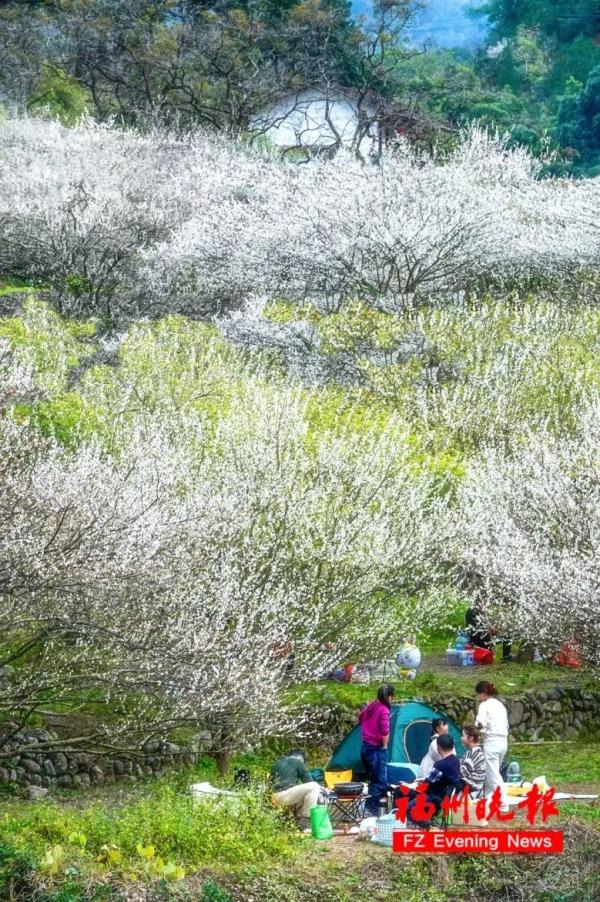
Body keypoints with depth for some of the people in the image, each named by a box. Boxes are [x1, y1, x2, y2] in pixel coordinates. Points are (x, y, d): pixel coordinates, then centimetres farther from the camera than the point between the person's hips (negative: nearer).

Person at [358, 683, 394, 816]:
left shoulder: (370, 707, 9)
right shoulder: (384, 710, -16)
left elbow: (360, 717, 30)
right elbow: (384, 731, -26)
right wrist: (384, 745, -10)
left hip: (365, 747, 9)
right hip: (377, 748, -9)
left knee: (373, 779, 16)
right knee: (380, 781, -6)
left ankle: (370, 808, 17)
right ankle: (370, 810, -13)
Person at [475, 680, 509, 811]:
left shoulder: (484, 705, -7)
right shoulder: (500, 705, 16)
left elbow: (480, 723, -20)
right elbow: (506, 726, 17)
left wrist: (478, 727, 0)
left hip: (492, 741, -8)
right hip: (503, 741, 8)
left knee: (493, 774, -4)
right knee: (490, 773, 17)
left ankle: (503, 803, -10)